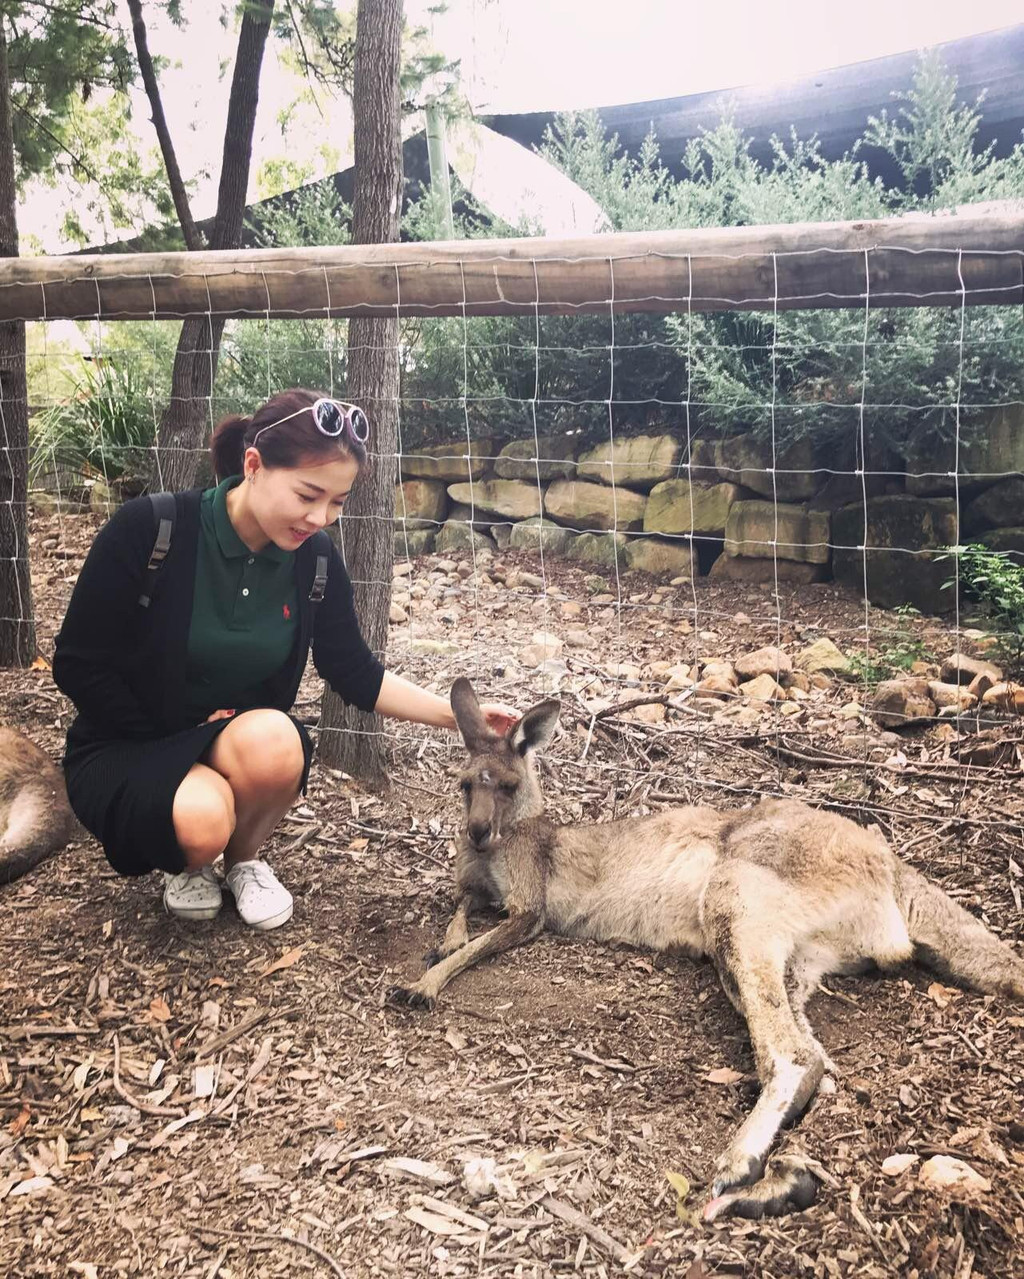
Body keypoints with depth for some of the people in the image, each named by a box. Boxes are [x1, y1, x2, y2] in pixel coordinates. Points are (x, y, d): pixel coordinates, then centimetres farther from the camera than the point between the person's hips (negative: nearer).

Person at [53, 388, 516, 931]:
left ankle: (244, 859, 0)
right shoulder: (149, 529, -21)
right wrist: (169, 740, -13)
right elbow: (78, 665, -13)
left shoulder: (316, 560, -9)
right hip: (126, 746, -3)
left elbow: (357, 676, 0)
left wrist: (458, 714, -10)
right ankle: (185, 862, 5)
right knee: (202, 820, -35)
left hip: (243, 742, 3)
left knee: (273, 739, -33)